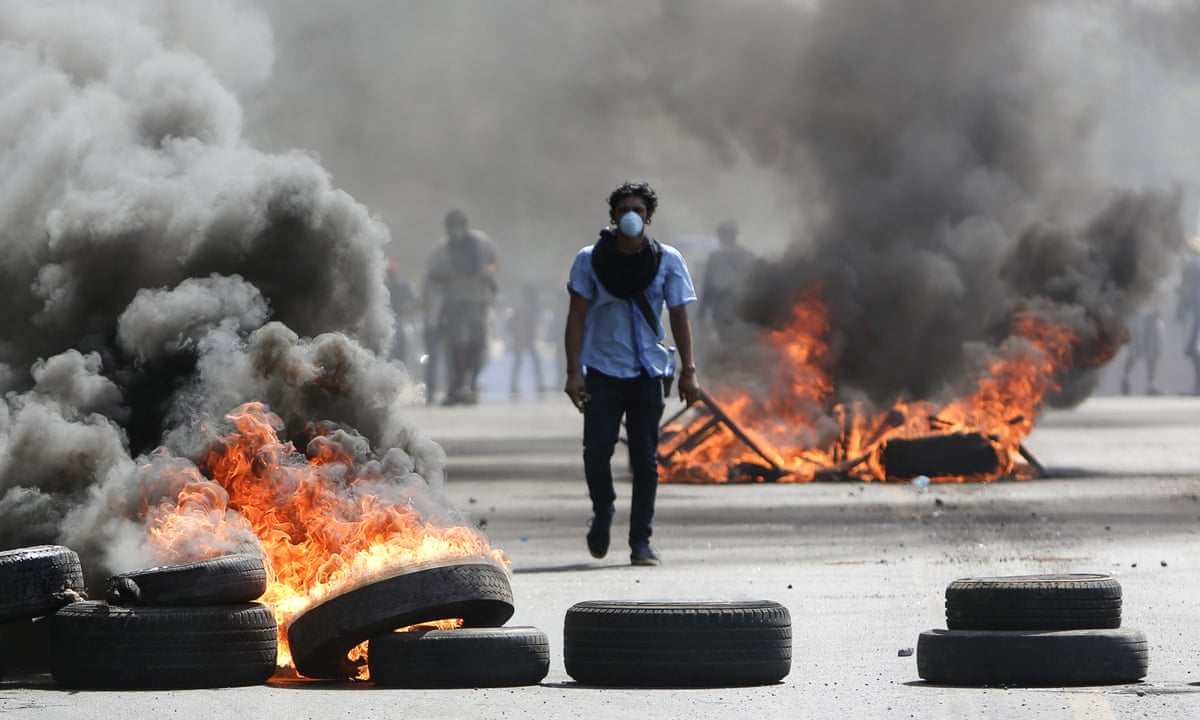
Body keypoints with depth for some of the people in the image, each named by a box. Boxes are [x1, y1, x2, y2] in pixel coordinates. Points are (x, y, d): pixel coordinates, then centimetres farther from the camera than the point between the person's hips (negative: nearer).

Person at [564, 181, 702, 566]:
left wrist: (688, 371, 0)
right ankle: (603, 513, 18)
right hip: (602, 371, -1)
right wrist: (574, 371, -7)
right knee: (597, 449, -11)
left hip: (647, 372, 1)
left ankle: (640, 541, 7)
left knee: (645, 458, 0)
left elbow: (679, 316, 7)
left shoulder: (667, 260, 3)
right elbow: (576, 317, 1)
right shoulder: (591, 260, 1)